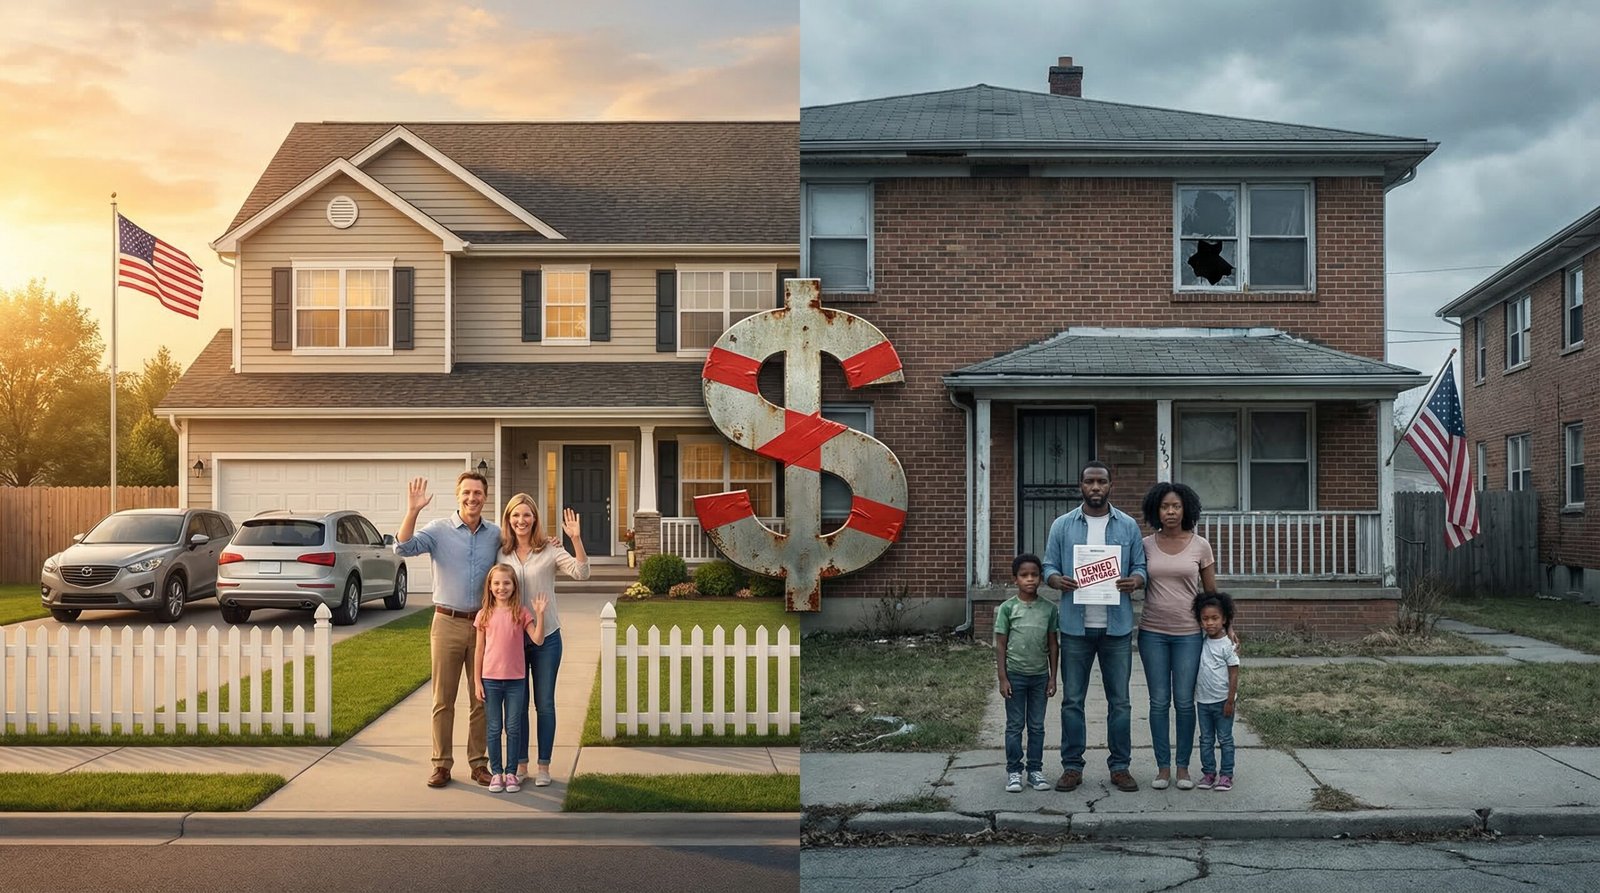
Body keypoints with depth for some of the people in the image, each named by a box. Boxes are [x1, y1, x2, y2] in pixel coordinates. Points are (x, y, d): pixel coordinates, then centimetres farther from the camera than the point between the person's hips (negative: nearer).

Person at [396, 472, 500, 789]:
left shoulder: (496, 535, 6)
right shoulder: (439, 529, -2)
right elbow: (404, 548, -16)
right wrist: (412, 511, -27)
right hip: (448, 623, -2)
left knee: (481, 699, 7)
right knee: (443, 699, 5)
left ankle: (479, 762, 17)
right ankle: (441, 764, 13)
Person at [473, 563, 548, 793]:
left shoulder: (522, 613, -1)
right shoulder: (484, 615, 1)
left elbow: (538, 639, -11)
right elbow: (479, 650, 4)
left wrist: (540, 614, -21)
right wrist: (477, 682, 2)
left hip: (516, 679, 0)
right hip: (491, 679, 1)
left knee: (514, 728, 5)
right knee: (494, 729, 7)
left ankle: (511, 773, 13)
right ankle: (496, 773, 16)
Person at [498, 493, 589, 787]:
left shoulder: (550, 550, -6)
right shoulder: (502, 554, 2)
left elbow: (581, 573, -19)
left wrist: (576, 539, -30)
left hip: (545, 636, -2)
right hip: (512, 638, 2)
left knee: (544, 704, 6)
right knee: (518, 704, 11)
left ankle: (544, 766, 16)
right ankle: (520, 764, 22)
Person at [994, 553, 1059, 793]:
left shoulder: (1049, 608, 0)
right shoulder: (1007, 608, -6)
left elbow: (1052, 644, 5)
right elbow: (1001, 644, -4)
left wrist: (1052, 677, 3)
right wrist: (1002, 678, -7)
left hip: (1040, 675, 2)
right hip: (1015, 674, -2)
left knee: (1037, 726, 10)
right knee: (1014, 726, 5)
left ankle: (1035, 770, 18)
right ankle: (1014, 771, 12)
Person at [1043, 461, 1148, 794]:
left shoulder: (1129, 526, 6)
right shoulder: (1062, 526, 5)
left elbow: (1141, 566, 7)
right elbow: (1049, 566, 5)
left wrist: (1135, 580, -16)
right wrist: (1057, 580, -18)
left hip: (1117, 627, 0)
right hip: (1075, 626, 0)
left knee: (1119, 700, 7)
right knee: (1072, 700, 5)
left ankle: (1120, 766, 17)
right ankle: (1072, 766, 14)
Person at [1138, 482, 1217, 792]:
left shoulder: (1200, 546, 0)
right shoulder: (1146, 545, 2)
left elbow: (1211, 593, 5)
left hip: (1188, 634, -1)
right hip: (1153, 632, 1)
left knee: (1184, 702, 2)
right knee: (1159, 702, 5)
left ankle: (1183, 767, 15)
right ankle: (1163, 767, 15)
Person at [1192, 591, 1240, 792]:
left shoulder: (1227, 645, -12)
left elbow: (1234, 674, -11)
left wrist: (1230, 701, -13)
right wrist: (1192, 695, 9)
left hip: (1222, 701, -5)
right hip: (1203, 700, 5)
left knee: (1225, 739, 5)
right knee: (1206, 740, 10)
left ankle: (1226, 775, 12)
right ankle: (1208, 773, 18)